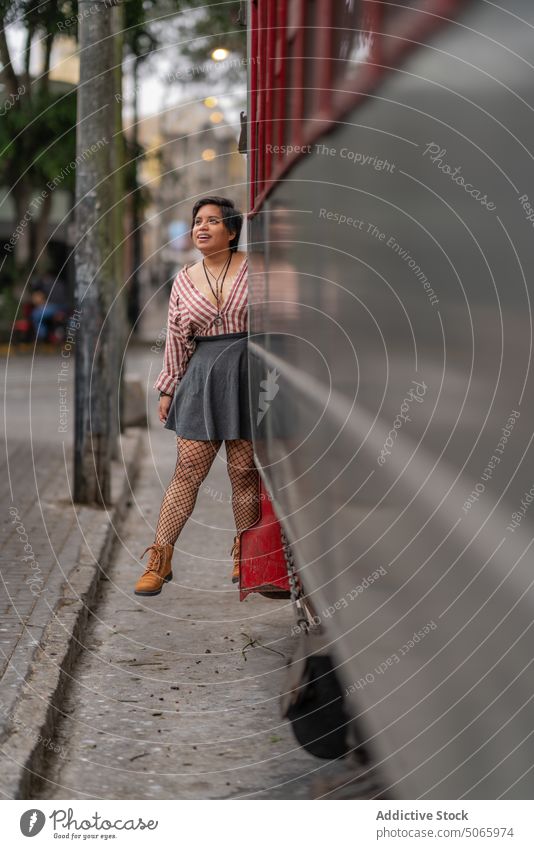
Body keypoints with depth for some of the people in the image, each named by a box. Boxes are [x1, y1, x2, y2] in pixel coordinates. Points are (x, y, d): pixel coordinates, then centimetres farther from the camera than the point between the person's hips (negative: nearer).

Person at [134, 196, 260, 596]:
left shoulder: (253, 268, 1)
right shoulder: (184, 280, 10)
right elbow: (177, 339, 14)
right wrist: (168, 389, 15)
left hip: (247, 374, -2)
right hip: (202, 376, 2)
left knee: (244, 470, 1)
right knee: (188, 469, -1)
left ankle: (244, 556, 17)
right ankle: (160, 560, 3)